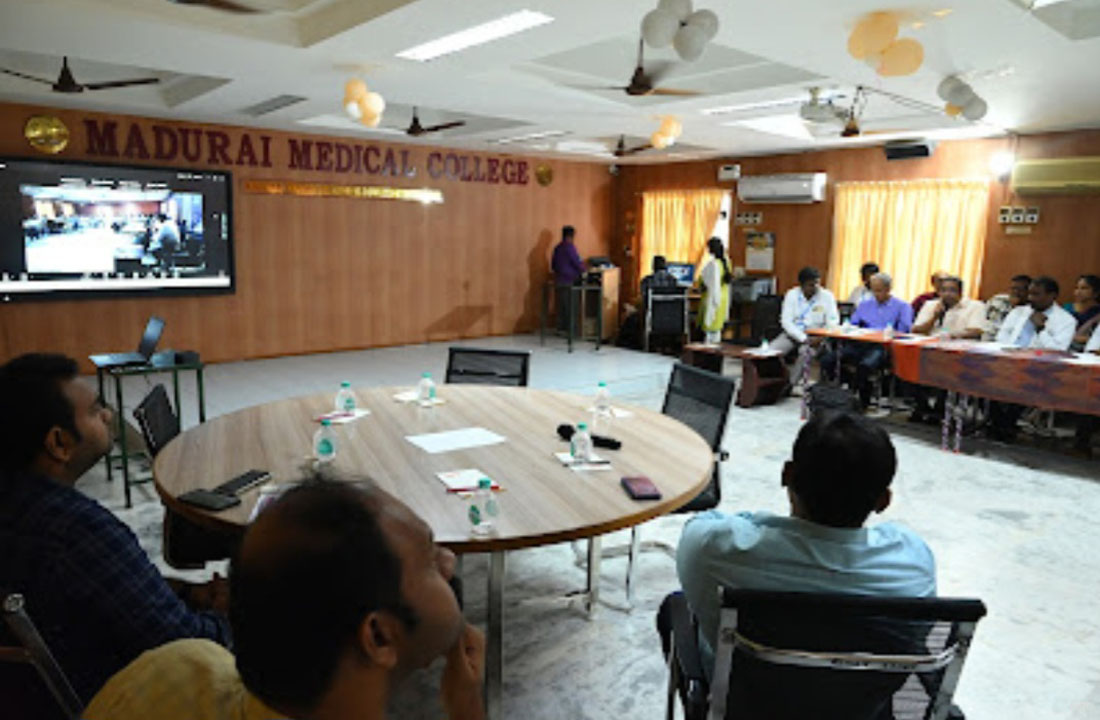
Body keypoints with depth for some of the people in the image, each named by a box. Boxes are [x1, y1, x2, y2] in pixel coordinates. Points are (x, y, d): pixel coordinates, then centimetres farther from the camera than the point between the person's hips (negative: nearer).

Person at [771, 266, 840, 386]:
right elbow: (786, 321, -8)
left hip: (815, 336, -1)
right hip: (792, 333, 2)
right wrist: (805, 339, -21)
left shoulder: (827, 296, -2)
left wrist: (822, 337, -24)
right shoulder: (792, 294, -1)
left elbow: (833, 321, -3)